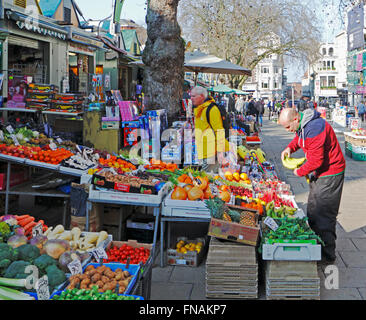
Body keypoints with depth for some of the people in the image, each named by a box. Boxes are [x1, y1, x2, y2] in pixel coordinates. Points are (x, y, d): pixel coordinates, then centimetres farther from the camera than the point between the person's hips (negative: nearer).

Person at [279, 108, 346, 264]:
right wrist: (289, 148, 4)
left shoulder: (314, 129, -29)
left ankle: (327, 254, 2)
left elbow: (316, 160, -28)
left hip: (330, 174, -10)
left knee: (324, 215, -7)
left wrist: (300, 172, -12)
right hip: (318, 173, 10)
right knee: (312, 211, 17)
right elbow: (298, 138, 25)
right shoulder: (302, 125, 3)